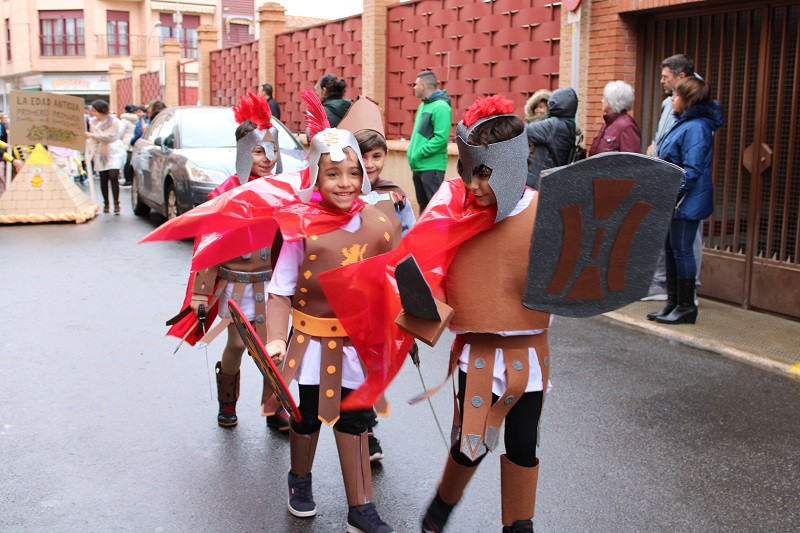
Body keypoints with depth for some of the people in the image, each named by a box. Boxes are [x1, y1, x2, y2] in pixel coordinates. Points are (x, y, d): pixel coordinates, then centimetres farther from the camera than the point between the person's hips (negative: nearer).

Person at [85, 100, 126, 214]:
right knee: (103, 178, 1)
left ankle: (116, 204, -8)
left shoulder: (113, 121, -6)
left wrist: (91, 135, -13)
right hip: (100, 152, 4)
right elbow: (93, 141, 11)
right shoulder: (93, 122, 8)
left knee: (113, 176, -15)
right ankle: (106, 203, 14)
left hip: (114, 150, -4)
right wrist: (92, 153, 1)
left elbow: (108, 136, -12)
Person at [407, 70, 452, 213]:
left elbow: (441, 138, -22)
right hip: (419, 165, 9)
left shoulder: (440, 107, -13)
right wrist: (412, 153, 9)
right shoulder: (423, 105, 15)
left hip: (431, 166, -9)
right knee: (423, 204, 16)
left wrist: (419, 154, -19)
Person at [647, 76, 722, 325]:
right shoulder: (683, 123, 14)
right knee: (670, 249, 14)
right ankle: (673, 302, 24)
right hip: (673, 200, 10)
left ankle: (686, 307, 8)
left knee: (681, 251, -3)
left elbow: (691, 171, -23)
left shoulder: (695, 128, -18)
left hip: (686, 202, -10)